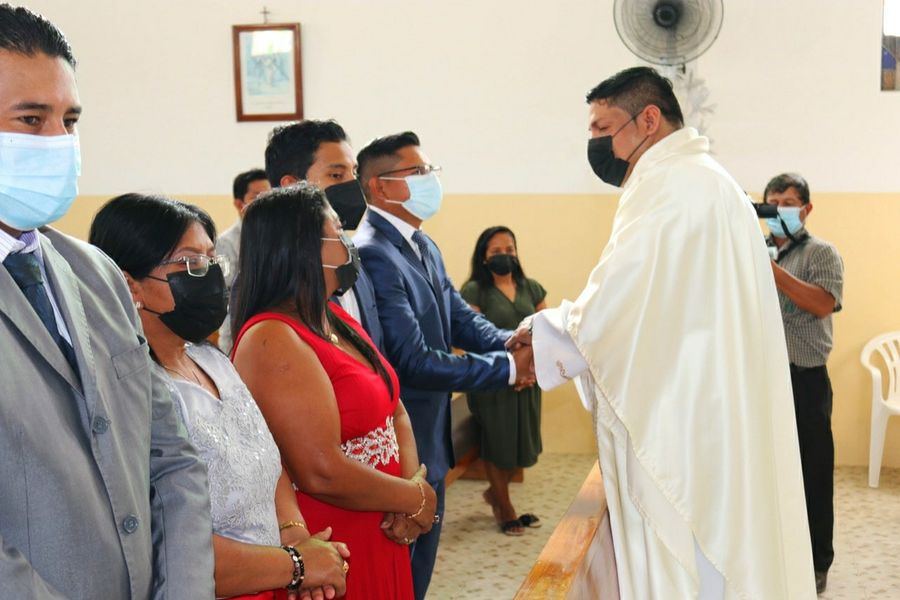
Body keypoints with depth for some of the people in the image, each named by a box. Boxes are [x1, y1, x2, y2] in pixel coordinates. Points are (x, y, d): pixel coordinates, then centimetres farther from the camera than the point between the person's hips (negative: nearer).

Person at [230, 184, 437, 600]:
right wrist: (415, 499, -12)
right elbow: (323, 474, -25)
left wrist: (413, 484, -9)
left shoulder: (335, 319, 6)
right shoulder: (274, 341, -20)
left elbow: (395, 413, 9)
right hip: (329, 549, -8)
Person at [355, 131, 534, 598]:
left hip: (431, 439, 9)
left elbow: (462, 321, 7)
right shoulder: (372, 254, -23)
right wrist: (508, 369, -23)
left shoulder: (423, 247, 8)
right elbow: (413, 361, -27)